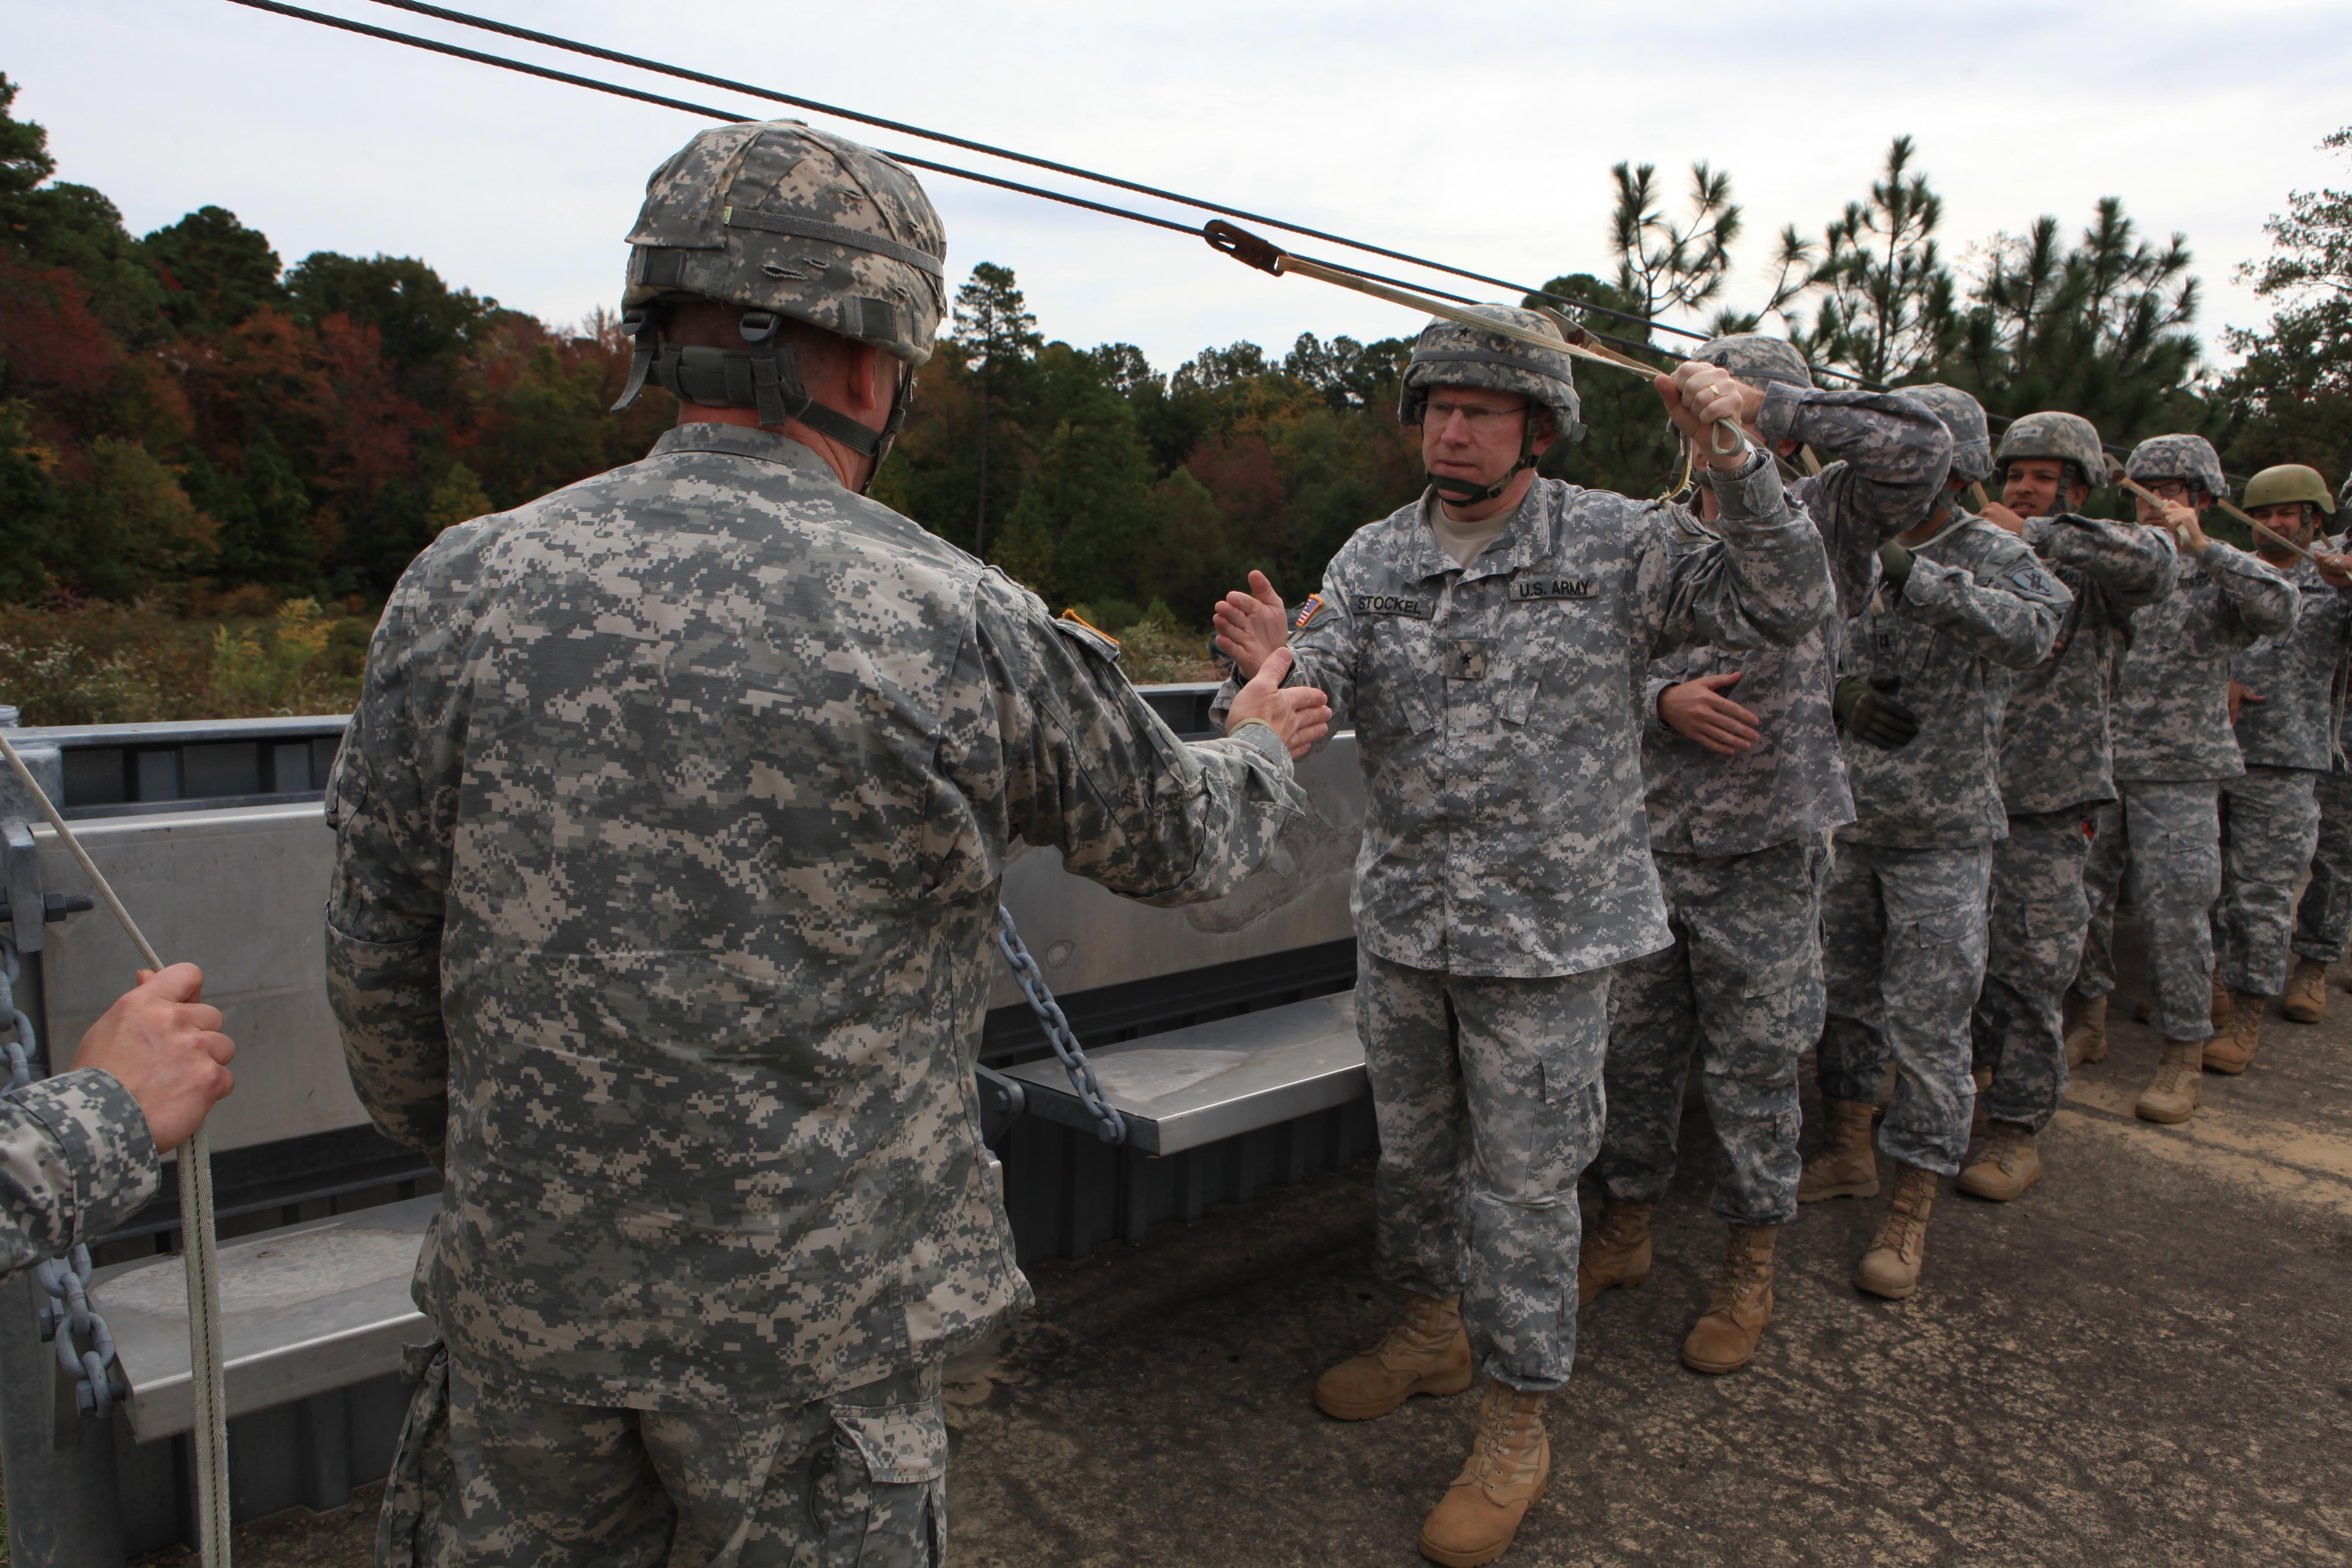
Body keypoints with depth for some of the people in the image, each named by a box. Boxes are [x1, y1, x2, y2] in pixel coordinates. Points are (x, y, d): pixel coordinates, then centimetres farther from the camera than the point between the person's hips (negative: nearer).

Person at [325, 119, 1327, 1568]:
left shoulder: (464, 588, -8)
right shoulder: (962, 630, -16)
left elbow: (380, 945, 0)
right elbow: (1178, 843, 0)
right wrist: (1266, 747, 23)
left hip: (530, 1281, 3)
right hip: (816, 1293, -2)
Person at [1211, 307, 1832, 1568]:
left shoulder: (1616, 545, -6)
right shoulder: (1372, 560, 3)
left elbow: (1787, 606, -10)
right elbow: (1321, 699, -7)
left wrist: (1730, 458, -23)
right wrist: (1276, 668, -31)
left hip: (1547, 935, -4)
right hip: (1400, 923, 5)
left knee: (1522, 1180, 5)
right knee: (1410, 1146, 20)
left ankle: (1515, 1426, 24)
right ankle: (1432, 1330, 45)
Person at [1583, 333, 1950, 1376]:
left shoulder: (1820, 525, 0)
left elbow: (1922, 449, -18)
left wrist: (1779, 404, -15)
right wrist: (1665, 701, -14)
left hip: (1768, 846, -4)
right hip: (1651, 837, 4)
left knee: (1753, 1063, 6)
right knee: (1631, 1047, 12)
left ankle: (1749, 1271, 24)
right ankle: (1625, 1231, 31)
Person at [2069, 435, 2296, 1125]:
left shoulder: (2219, 581, -1)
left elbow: (2279, 610, -21)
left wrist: (2203, 545, -25)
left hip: (2179, 774, -3)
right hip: (2097, 764, 4)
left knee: (2176, 910, -4)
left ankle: (2184, 1053, 8)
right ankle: (2087, 1019, 24)